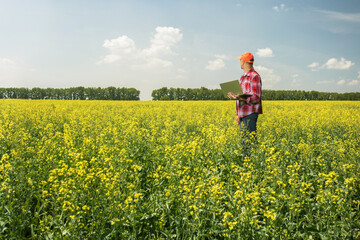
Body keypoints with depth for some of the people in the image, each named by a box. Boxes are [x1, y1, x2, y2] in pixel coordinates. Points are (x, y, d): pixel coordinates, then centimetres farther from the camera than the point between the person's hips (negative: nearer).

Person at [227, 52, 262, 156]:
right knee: (243, 140, 10)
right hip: (243, 114, 9)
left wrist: (240, 98, -31)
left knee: (250, 141, -9)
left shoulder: (254, 76, -11)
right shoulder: (243, 77, 18)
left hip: (250, 113, -9)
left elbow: (256, 98, -16)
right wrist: (238, 114, 22)